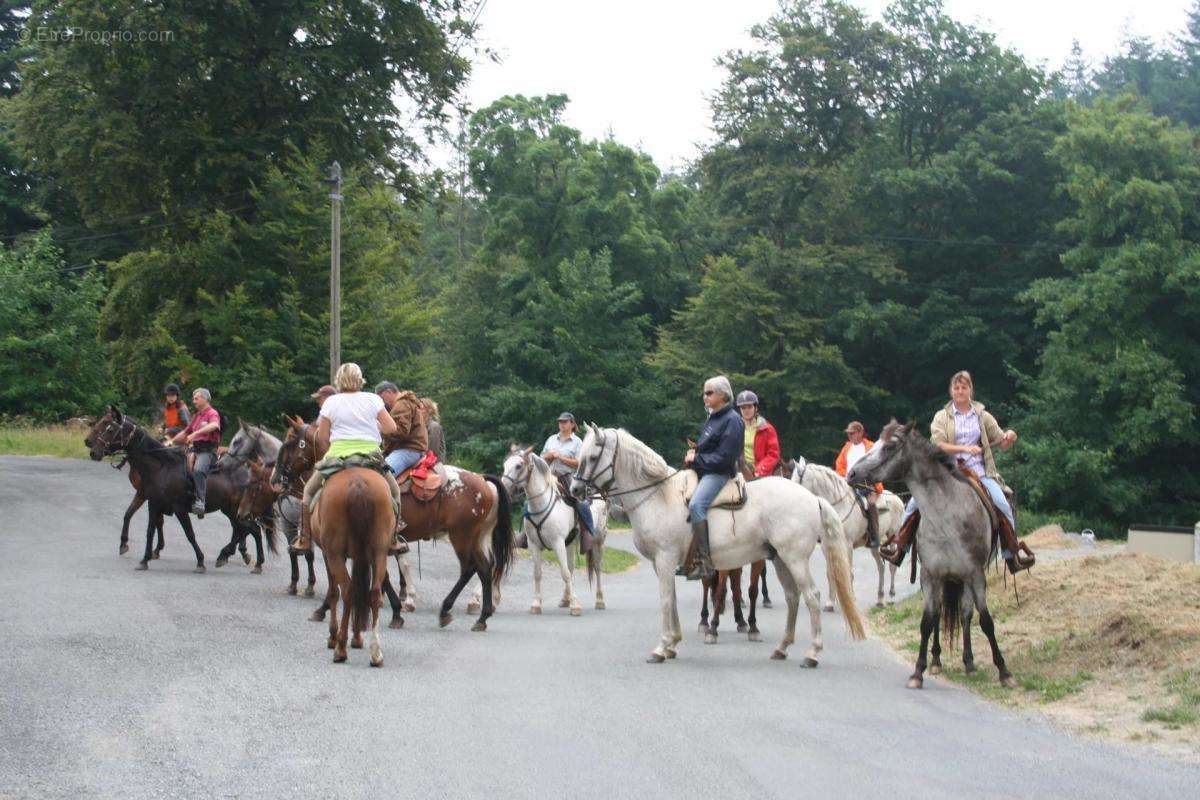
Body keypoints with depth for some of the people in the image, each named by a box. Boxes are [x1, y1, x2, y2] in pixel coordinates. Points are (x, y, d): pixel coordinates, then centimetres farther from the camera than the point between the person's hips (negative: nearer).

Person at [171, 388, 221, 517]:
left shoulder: (212, 413, -4)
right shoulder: (197, 416, 23)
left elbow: (214, 425, -28)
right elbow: (185, 432, 33)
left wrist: (195, 433, -35)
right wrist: (171, 442, 24)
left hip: (207, 451, -9)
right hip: (195, 450, 9)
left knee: (198, 470, -34)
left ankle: (200, 501, -40)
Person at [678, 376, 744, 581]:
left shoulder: (732, 420, -11)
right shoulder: (713, 418, 18)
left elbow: (724, 457, -17)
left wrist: (697, 460, -14)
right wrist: (693, 453, 6)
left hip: (720, 472, -11)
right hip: (702, 470, 11)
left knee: (696, 504, -31)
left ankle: (704, 563, -32)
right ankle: (687, 560, 10)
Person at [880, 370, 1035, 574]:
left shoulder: (982, 416, 12)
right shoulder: (942, 417, 7)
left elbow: (1002, 443, 14)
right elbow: (938, 445, -7)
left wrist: (1010, 437, -10)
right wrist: (965, 449, -20)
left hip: (979, 472, 0)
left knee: (1002, 504, -22)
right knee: (916, 500, -18)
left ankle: (1012, 554, -11)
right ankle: (899, 545, -6)